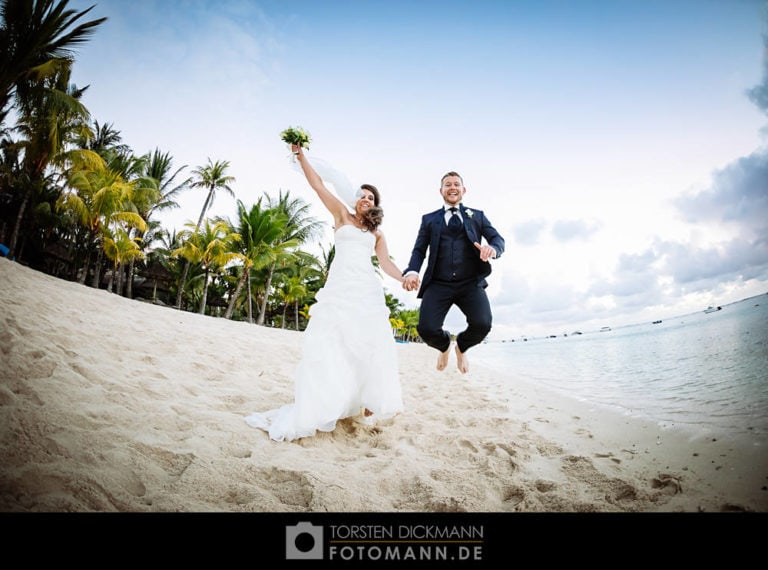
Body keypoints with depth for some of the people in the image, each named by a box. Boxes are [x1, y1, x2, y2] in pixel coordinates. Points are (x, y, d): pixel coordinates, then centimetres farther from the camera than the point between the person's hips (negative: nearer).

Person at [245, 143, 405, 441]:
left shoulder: (376, 233, 20)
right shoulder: (342, 215, 14)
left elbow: (386, 262, 11)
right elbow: (318, 184, 8)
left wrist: (403, 278, -5)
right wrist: (301, 155, 2)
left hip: (368, 291, 3)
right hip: (339, 287, -2)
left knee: (369, 345, -2)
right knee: (328, 342, -8)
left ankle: (366, 406, 7)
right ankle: (314, 407, -5)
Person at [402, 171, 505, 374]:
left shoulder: (477, 216, 20)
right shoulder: (429, 219, 20)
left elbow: (497, 239, 9)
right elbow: (419, 250, 10)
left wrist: (493, 248, -18)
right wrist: (412, 272, -12)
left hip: (471, 283, 0)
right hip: (439, 284, 0)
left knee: (482, 324, -25)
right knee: (426, 329, -21)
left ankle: (461, 347, 15)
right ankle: (444, 346, 20)